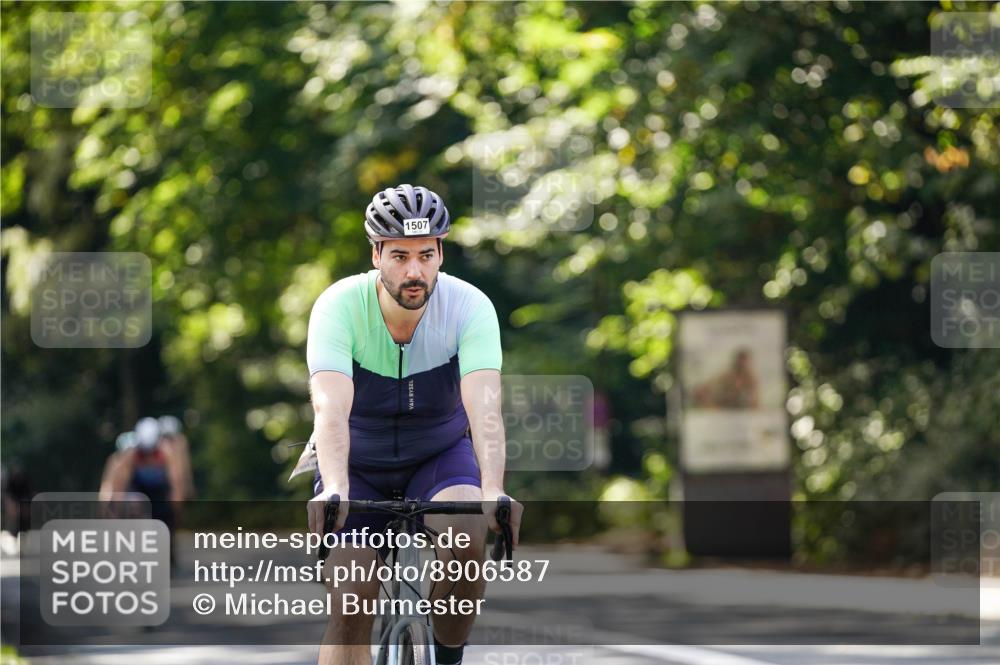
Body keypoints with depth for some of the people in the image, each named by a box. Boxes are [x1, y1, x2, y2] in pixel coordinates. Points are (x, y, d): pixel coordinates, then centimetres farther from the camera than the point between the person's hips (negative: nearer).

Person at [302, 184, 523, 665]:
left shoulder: (470, 306, -24)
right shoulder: (339, 306, -25)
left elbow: (484, 408, -37)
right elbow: (330, 408, -39)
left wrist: (493, 492, -53)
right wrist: (334, 490, -56)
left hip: (441, 454, 0)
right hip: (357, 461, 0)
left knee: (468, 536, -30)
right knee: (350, 605, -11)